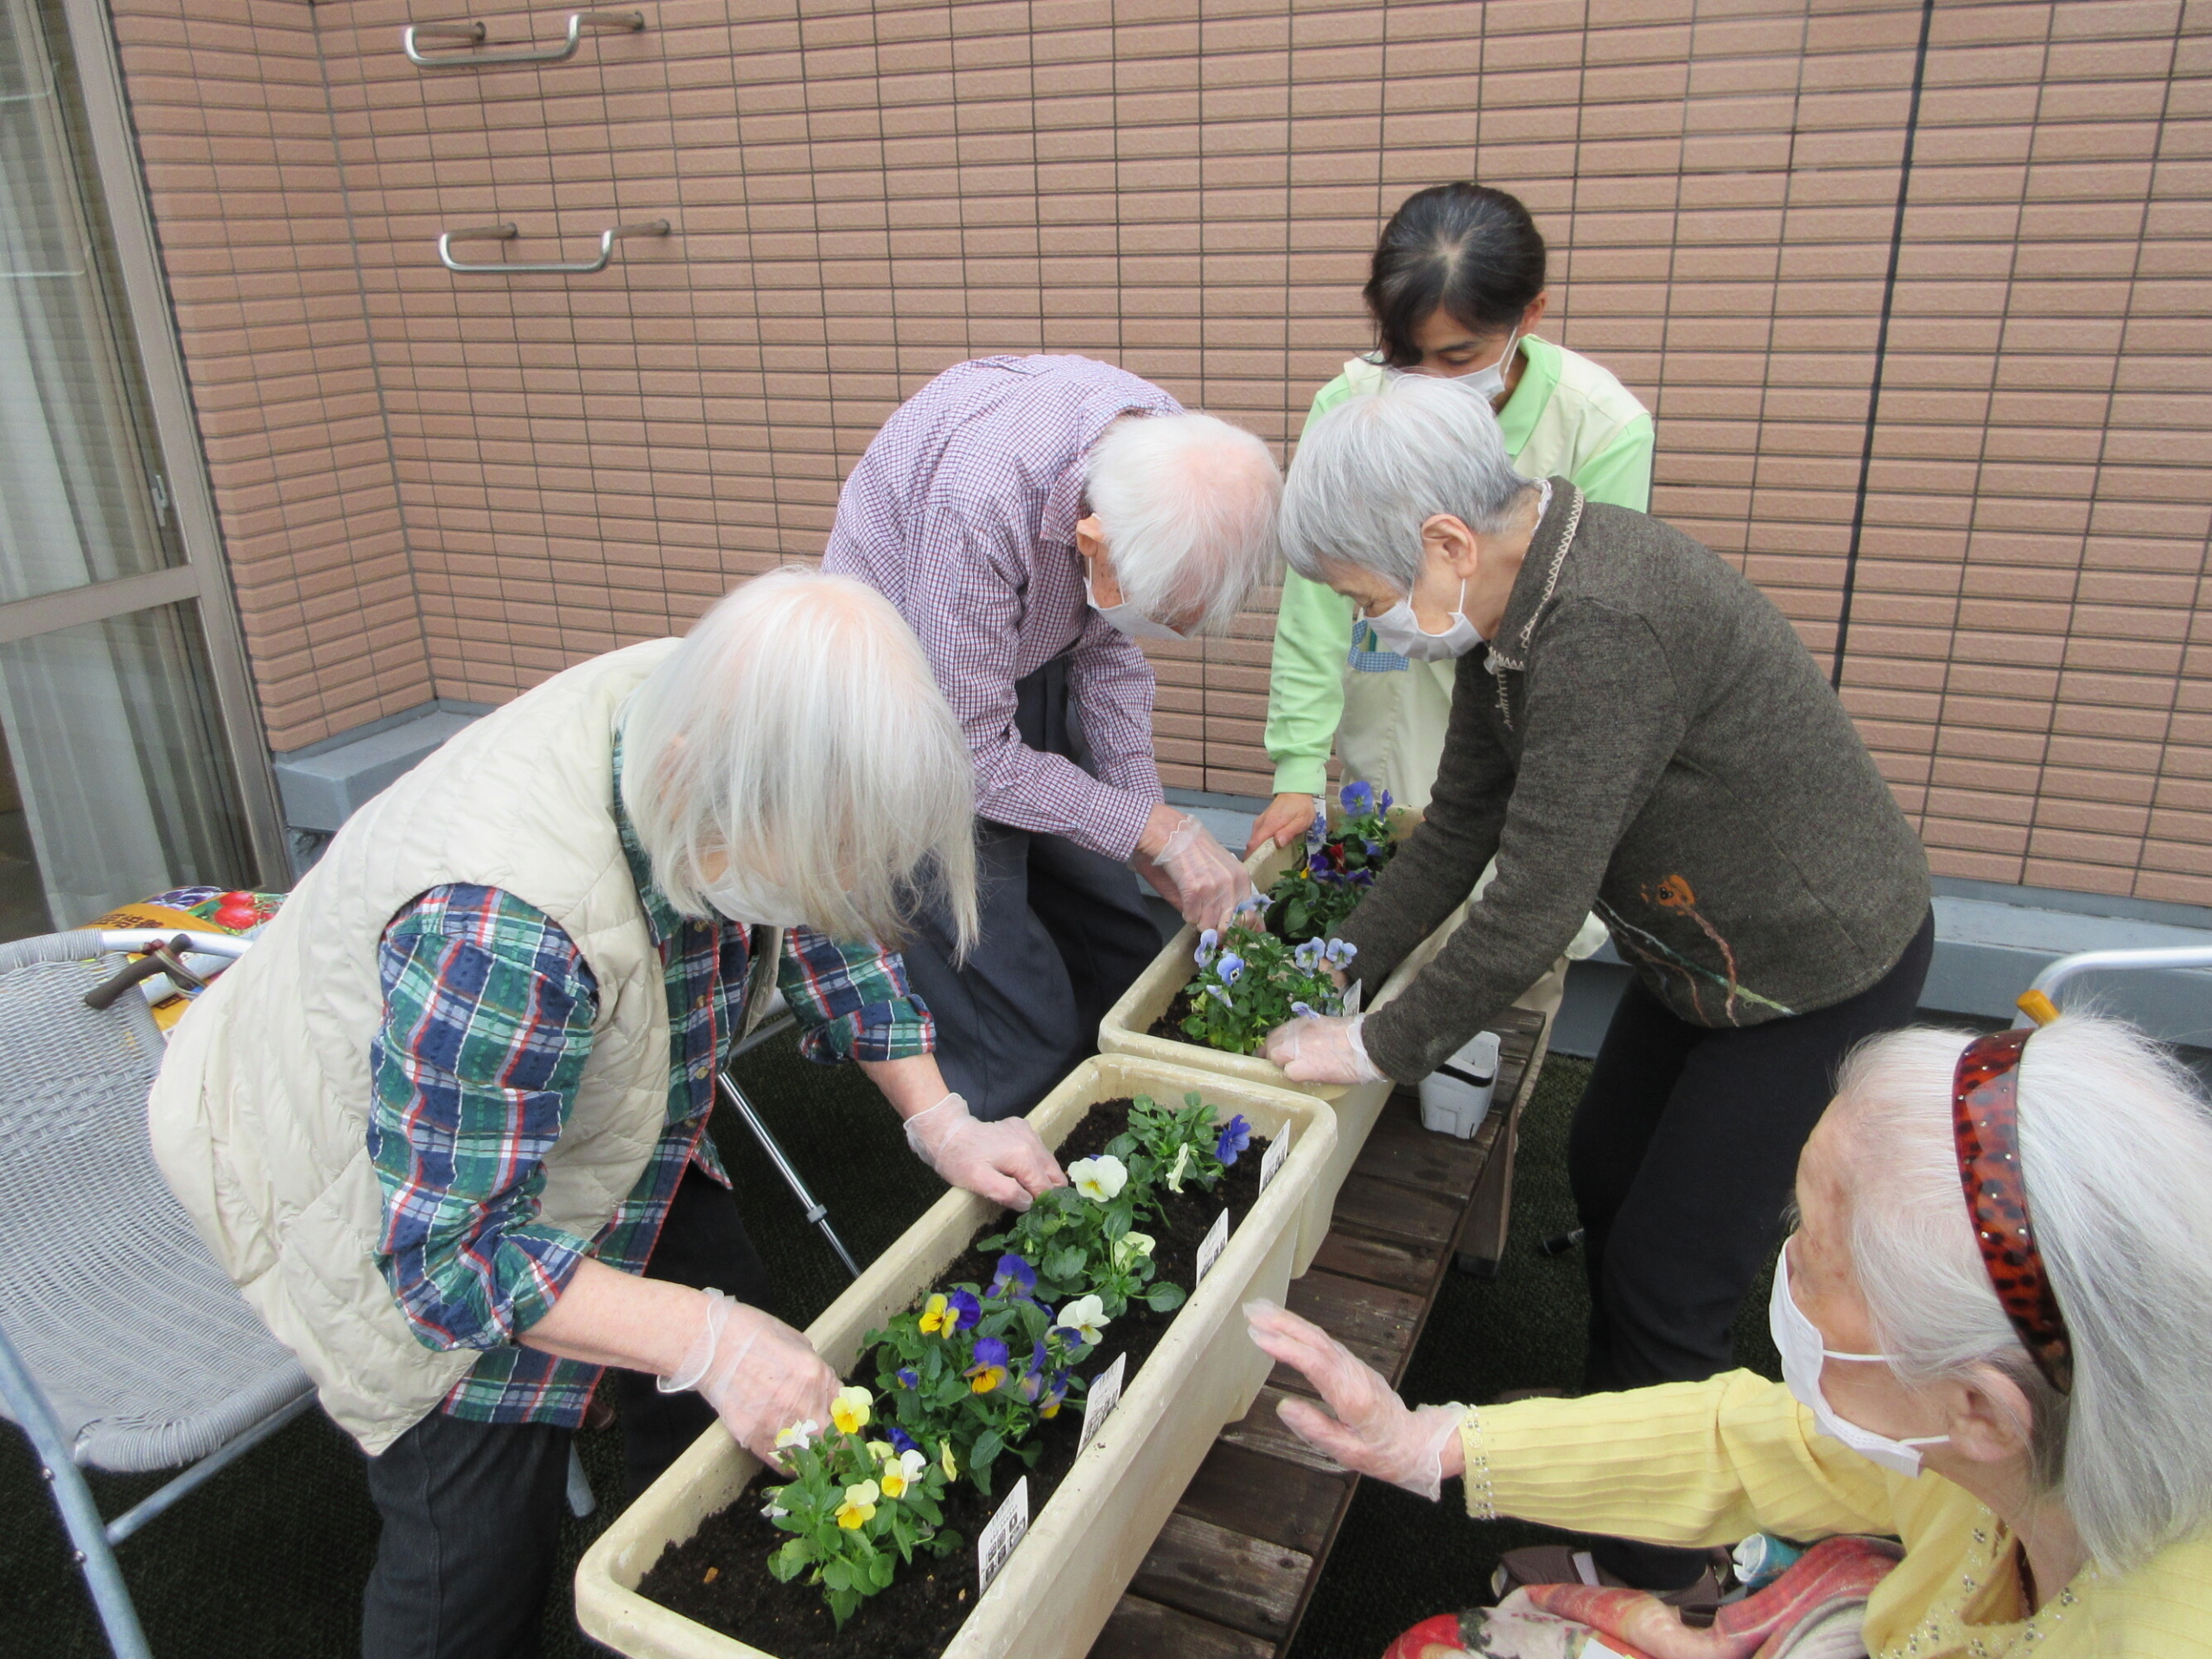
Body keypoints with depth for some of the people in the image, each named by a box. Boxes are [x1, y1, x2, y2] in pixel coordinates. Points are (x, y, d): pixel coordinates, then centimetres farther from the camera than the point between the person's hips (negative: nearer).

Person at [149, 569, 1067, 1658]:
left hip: (585, 1111, 7)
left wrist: (936, 1119, -10)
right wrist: (705, 1335, -37)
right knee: (479, 1537, -3)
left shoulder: (713, 722, -23)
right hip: (377, 1183, -6)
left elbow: (829, 933, -5)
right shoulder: (501, 926, -44)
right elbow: (451, 1249, -33)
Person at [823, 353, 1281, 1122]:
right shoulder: (977, 499, -40)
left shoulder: (1171, 454, -18)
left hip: (1032, 669, 6)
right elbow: (973, 751, -28)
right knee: (1023, 1029, -8)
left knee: (1123, 954, 10)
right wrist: (1156, 828, -24)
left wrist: (1143, 804, -8)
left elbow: (1106, 645, 0)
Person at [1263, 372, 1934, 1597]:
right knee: (1602, 1173, 22)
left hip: (1820, 974, -9)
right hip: (1702, 948, 9)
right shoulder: (1520, 592, -6)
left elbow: (1533, 907, -33)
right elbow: (1462, 826, 3)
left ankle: (1653, 1573, 27)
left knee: (1665, 1279, 1)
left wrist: (1376, 1048, -19)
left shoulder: (1608, 626, -37)